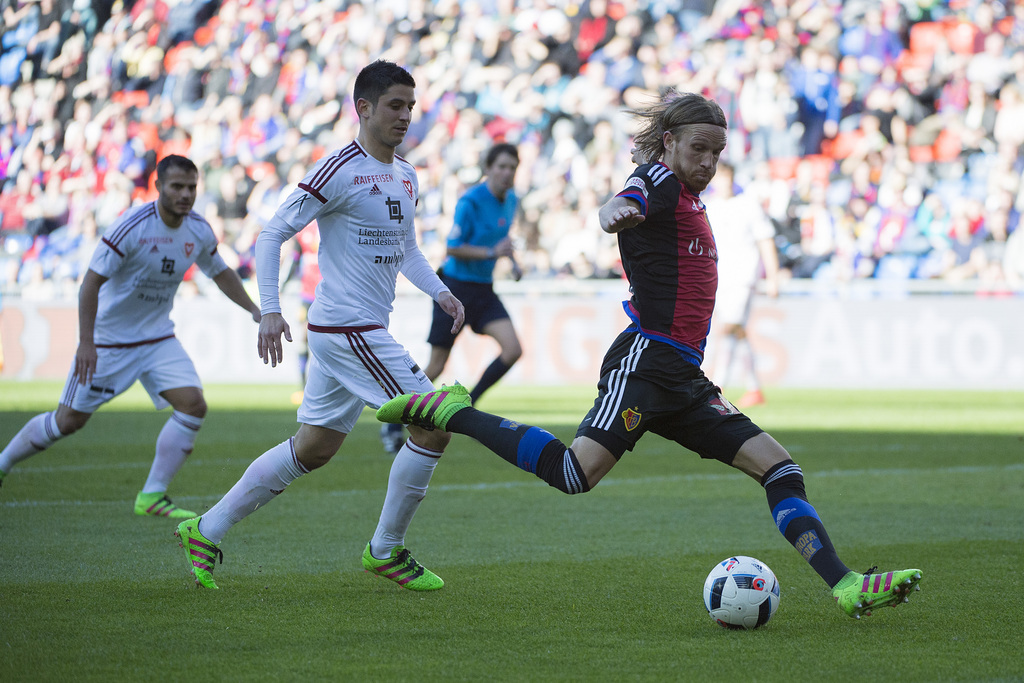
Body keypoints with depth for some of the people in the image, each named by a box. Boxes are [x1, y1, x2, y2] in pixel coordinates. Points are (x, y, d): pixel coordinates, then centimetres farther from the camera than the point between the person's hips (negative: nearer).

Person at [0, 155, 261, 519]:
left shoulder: (199, 231, -4)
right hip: (108, 340, -5)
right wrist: (86, 342, -28)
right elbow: (91, 282, -23)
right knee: (69, 420, 2)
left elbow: (220, 272, 17)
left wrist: (254, 309, 12)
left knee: (193, 405, -14)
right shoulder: (132, 227, -24)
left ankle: (152, 496, -5)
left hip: (158, 338, 5)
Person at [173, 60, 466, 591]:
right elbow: (273, 233, -11)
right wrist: (269, 310, -19)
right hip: (347, 327, -9)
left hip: (362, 328, 9)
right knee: (433, 425, -9)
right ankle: (386, 550, 4)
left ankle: (207, 531, 20)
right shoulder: (338, 170, -13)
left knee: (312, 448, 13)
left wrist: (440, 291, 12)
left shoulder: (405, 176, 14)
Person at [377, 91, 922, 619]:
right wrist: (615, 212, -52)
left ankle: (846, 587, -1)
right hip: (646, 361, -9)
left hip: (683, 377, 10)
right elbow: (627, 200, -30)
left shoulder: (689, 196, 23)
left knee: (777, 465, 2)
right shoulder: (660, 179, -5)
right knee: (576, 473, -24)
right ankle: (449, 411, -8)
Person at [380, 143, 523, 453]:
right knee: (436, 366, -2)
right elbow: (453, 247, -18)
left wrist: (512, 261, 10)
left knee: (513, 349, -14)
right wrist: (492, 252, -25)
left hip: (484, 289, 6)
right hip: (456, 286, -6)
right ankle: (394, 423, 14)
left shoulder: (511, 200, 6)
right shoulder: (470, 202, -17)